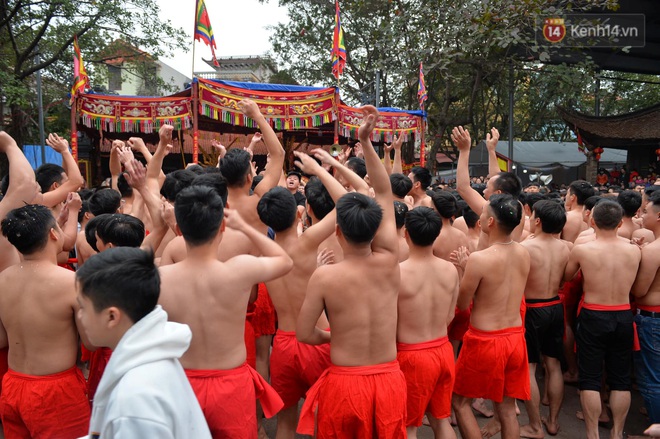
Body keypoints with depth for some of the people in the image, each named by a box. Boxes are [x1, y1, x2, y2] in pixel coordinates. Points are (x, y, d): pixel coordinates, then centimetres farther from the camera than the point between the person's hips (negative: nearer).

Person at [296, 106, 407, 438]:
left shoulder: (324, 277, -15)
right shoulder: (388, 264, -7)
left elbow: (304, 334, -9)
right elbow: (384, 194, 0)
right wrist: (366, 142, -2)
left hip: (344, 383, -2)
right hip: (389, 380, 3)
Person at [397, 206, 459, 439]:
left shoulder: (397, 272, -21)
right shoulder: (450, 269, -4)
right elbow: (449, 316, 7)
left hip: (412, 355, -5)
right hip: (443, 350, 5)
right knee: (441, 419, 22)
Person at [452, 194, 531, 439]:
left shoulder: (479, 259, -21)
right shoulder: (523, 253, -1)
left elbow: (462, 304, -9)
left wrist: (461, 268, 3)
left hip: (485, 341, -6)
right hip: (515, 338, 6)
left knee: (460, 402, 14)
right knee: (507, 408, 17)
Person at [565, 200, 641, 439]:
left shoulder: (581, 250, -13)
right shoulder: (634, 251, -5)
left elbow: (566, 277, 4)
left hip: (593, 317, -3)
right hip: (623, 317, 3)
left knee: (590, 379, 7)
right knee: (621, 379, 15)